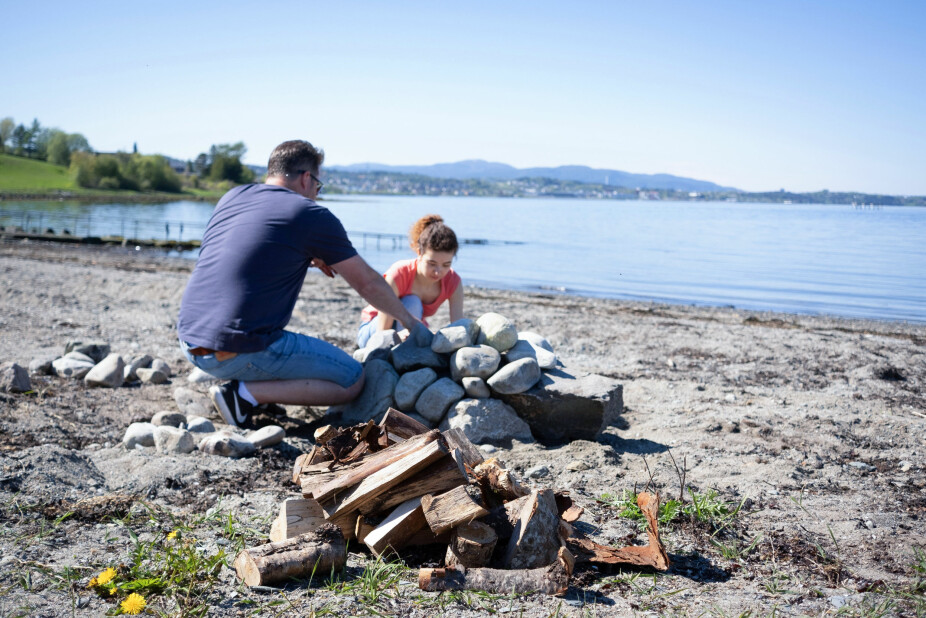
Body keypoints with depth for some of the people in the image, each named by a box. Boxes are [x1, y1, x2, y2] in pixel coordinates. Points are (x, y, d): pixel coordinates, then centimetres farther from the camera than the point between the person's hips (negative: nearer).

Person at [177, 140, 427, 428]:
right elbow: (367, 283, 5)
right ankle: (246, 393, -6)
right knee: (353, 380, 4)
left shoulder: (232, 196, 14)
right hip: (241, 353, -8)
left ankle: (245, 386, 15)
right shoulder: (313, 216, -3)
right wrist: (411, 322, 20)